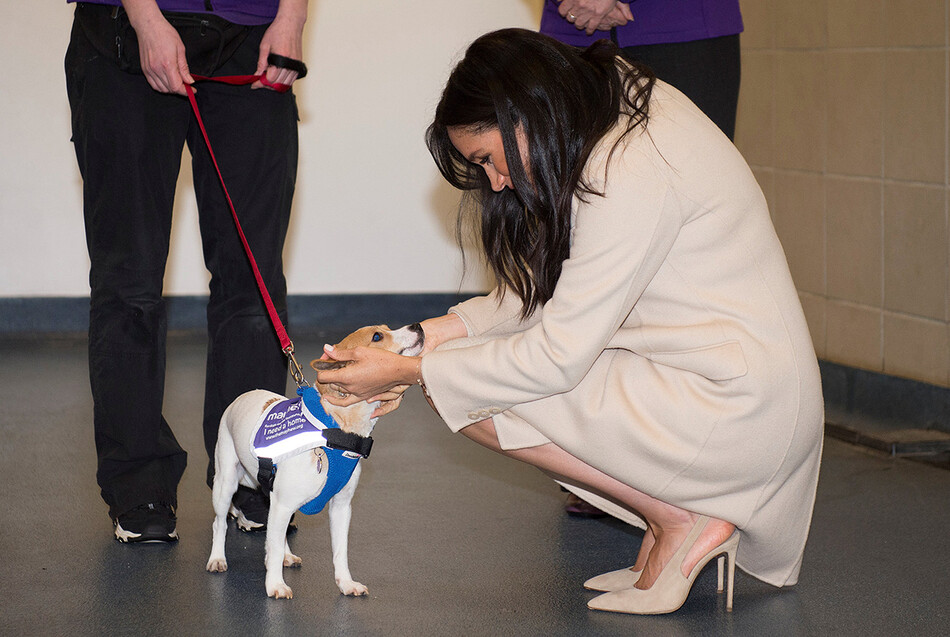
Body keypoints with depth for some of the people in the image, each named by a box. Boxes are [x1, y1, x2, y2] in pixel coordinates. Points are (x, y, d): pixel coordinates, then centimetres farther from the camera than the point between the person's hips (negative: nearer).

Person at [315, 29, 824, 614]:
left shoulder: (631, 173, -22)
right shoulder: (621, 118, 8)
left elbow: (558, 357, -20)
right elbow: (547, 296, 13)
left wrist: (410, 372, -13)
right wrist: (432, 333, 3)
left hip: (738, 407, -10)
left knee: (466, 393, -11)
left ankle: (678, 519, -4)